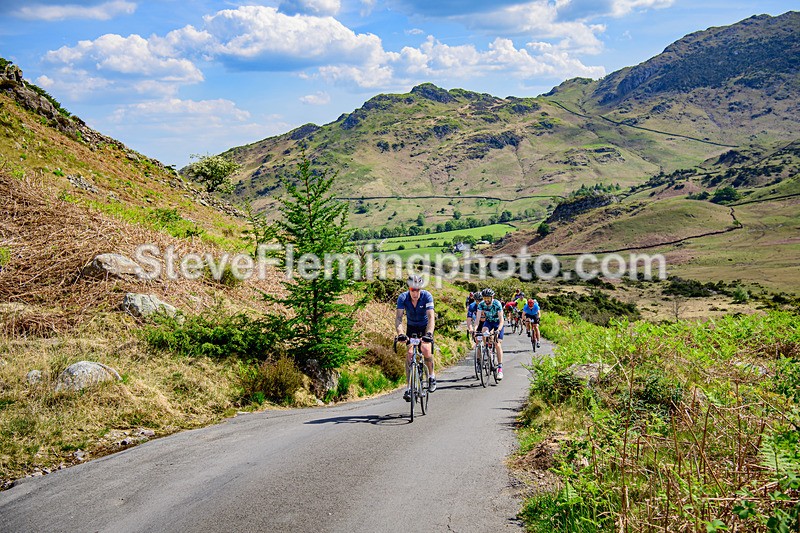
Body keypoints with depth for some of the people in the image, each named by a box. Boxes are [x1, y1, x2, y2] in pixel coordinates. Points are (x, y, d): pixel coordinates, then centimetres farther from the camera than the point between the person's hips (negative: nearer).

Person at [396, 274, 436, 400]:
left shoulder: (427, 296, -27)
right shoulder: (403, 298, -23)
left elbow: (431, 317, -35)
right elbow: (398, 318, -29)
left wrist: (429, 333, -51)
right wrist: (400, 334, -47)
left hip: (425, 326, -1)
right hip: (411, 327, 1)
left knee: (425, 349, -24)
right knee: (410, 353, -15)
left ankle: (431, 375, 2)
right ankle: (409, 387, -13)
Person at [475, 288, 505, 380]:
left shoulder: (497, 304, -27)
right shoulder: (481, 304, -19)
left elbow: (501, 319, -32)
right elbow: (478, 317, -27)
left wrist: (499, 330, -48)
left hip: (498, 322, -3)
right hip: (488, 321, 3)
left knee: (498, 344, -14)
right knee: (484, 330, -34)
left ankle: (500, 368, -14)